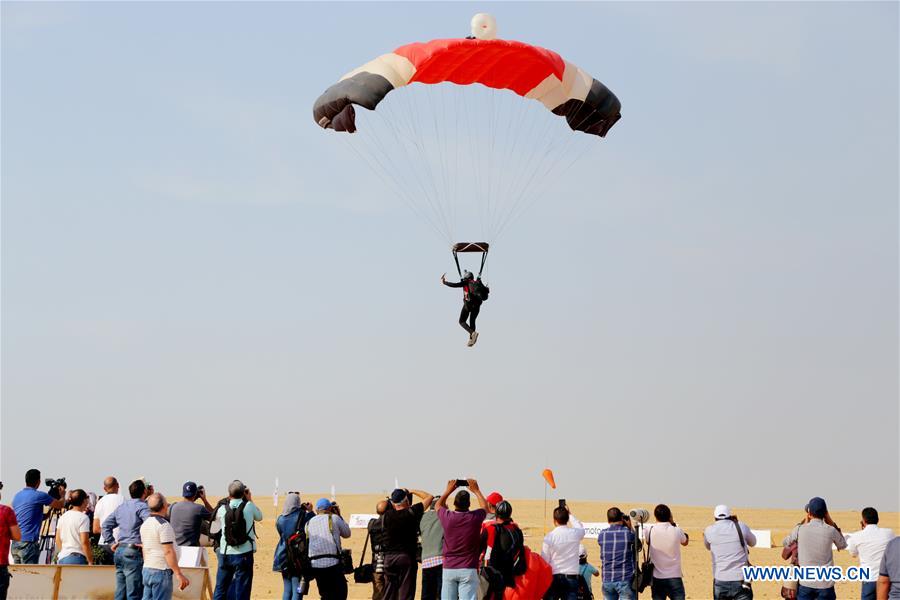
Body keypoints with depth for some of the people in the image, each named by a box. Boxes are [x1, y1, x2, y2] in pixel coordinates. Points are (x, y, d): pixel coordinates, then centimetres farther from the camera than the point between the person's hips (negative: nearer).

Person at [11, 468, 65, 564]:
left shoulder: (17, 496, 13)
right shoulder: (39, 496, -10)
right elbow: (60, 504, 3)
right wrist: (62, 495, 24)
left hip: (15, 543, 7)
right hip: (28, 542, -7)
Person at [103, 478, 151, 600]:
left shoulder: (121, 507, 16)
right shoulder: (142, 506, -8)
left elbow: (105, 525, 22)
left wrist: (111, 542, 18)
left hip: (119, 551, 8)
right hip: (133, 552, -8)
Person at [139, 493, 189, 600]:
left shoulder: (145, 524, 11)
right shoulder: (164, 525, -16)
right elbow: (168, 552, -20)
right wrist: (178, 574, -19)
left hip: (147, 570, 9)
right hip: (161, 571, -9)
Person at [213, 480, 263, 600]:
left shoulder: (222, 509, 0)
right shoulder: (249, 506, -5)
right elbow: (259, 517, 14)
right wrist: (250, 500, 25)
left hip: (225, 554, 2)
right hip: (244, 554, -2)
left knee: (220, 590, 12)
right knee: (242, 590, 1)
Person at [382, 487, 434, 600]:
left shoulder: (386, 516, -2)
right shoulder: (411, 513, -8)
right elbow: (429, 497, 1)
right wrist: (412, 491, 9)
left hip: (389, 557, 3)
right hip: (407, 557, -3)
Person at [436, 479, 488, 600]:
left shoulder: (447, 517, -5)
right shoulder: (475, 517, -7)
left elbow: (438, 505, 20)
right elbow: (485, 507, 18)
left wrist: (448, 490, 28)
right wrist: (476, 491, 27)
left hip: (448, 569, 2)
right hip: (468, 570, -1)